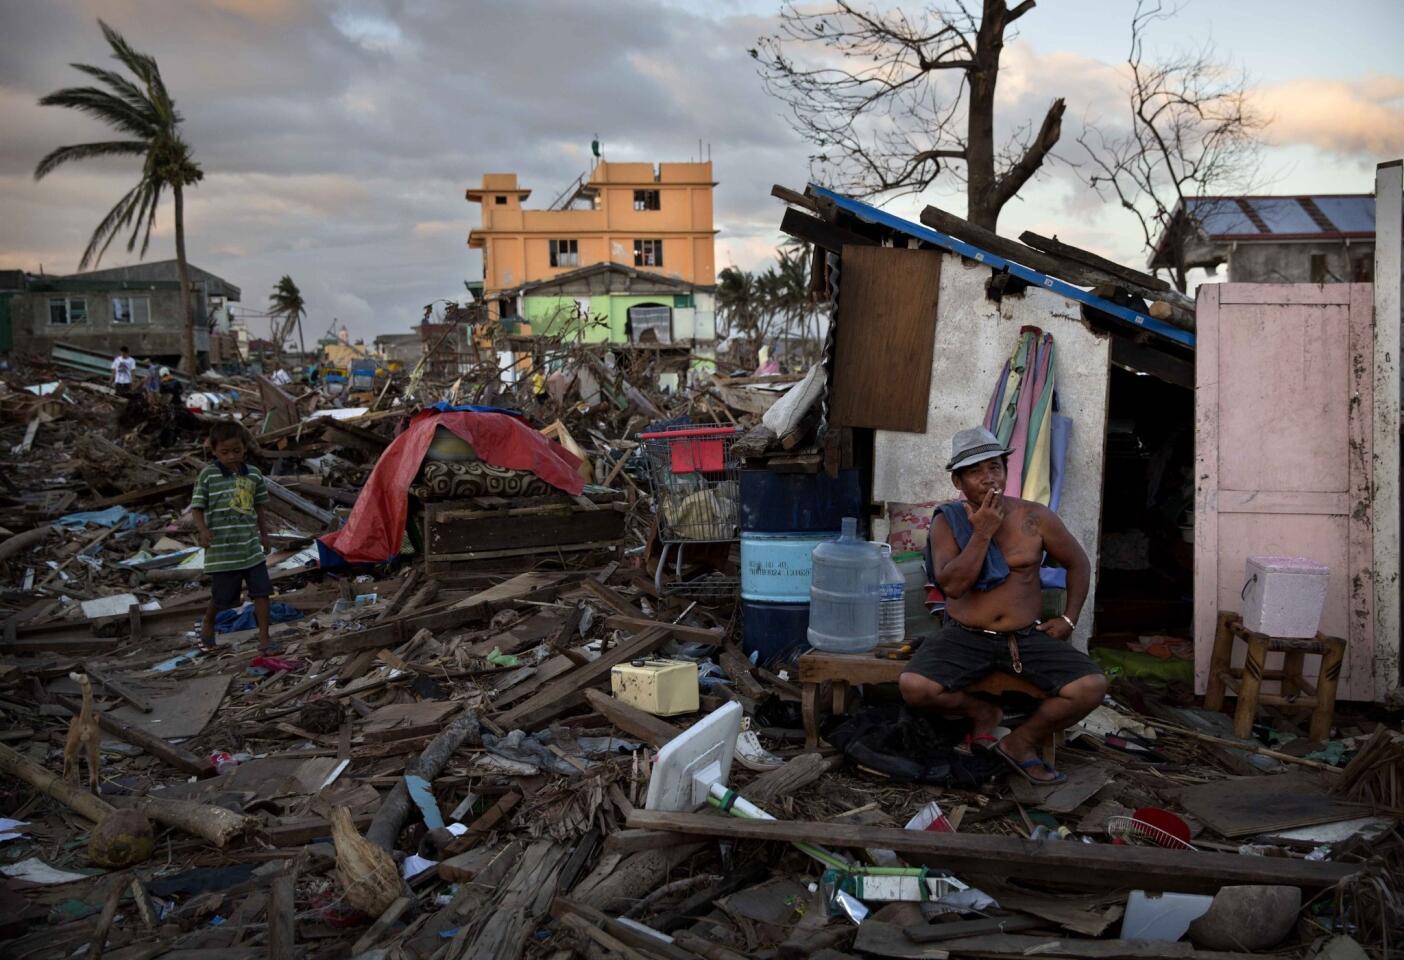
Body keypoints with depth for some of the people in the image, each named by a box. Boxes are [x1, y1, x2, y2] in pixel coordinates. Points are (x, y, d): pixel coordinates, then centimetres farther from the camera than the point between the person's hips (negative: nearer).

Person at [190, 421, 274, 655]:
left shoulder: (253, 475, 4)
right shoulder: (207, 475, -7)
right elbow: (197, 507, -4)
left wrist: (264, 534, 20)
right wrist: (202, 530, -21)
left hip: (252, 546, 3)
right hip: (222, 549, -3)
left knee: (262, 592, -1)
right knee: (222, 597, 7)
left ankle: (264, 639, 8)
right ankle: (207, 625, 37)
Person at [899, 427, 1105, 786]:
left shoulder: (1034, 517, -1)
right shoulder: (947, 522, -3)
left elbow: (1078, 563, 13)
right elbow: (952, 585, -17)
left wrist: (1069, 619, 5)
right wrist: (982, 533, -20)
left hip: (1028, 636, 1)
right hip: (965, 636, -1)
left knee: (1091, 687, -22)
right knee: (913, 686, -27)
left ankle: (1021, 742, 4)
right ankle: (982, 712, 6)